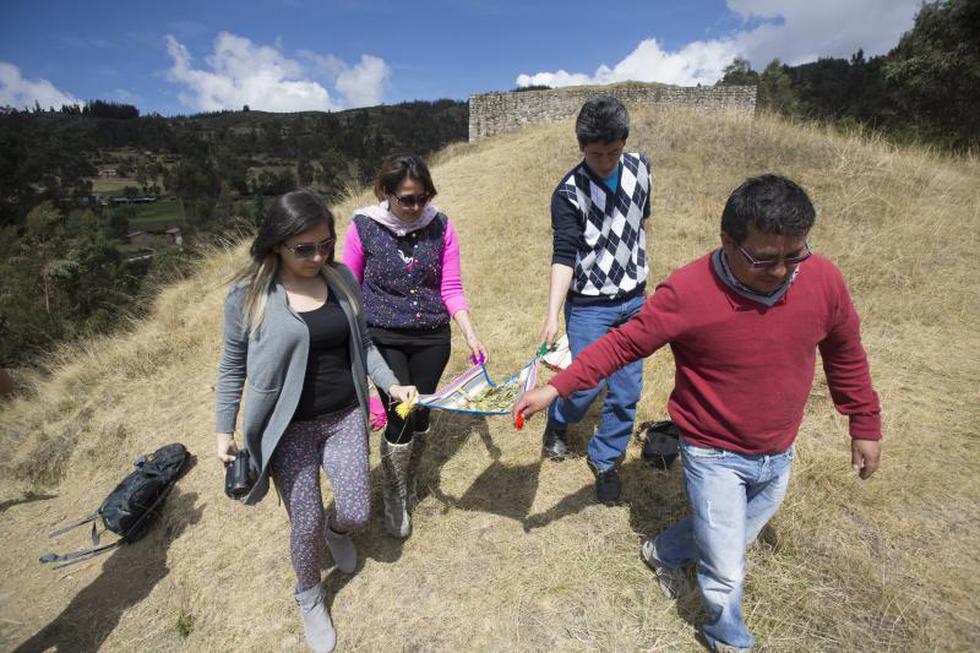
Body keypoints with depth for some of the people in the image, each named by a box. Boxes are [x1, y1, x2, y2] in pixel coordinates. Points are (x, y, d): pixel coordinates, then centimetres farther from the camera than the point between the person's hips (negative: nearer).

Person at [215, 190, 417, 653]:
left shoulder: (342, 279, -3)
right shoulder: (248, 295, -12)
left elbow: (362, 343, 6)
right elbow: (232, 366, -1)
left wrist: (391, 384, -4)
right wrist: (224, 429, 2)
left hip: (345, 417, 3)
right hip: (289, 428, -2)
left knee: (356, 512, 6)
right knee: (306, 523, 9)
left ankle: (336, 530, 46)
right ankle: (309, 596, 42)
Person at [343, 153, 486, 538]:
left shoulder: (440, 226, -3)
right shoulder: (363, 228, -8)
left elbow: (451, 288, -1)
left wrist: (470, 334, -12)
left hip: (432, 338, 2)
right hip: (383, 338, -2)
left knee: (420, 414, 12)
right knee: (400, 418, -5)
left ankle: (411, 483, 41)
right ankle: (394, 500, 23)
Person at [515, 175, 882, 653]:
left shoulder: (823, 280, -13)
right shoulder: (687, 292, -26)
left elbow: (845, 356, 3)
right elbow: (622, 344, -19)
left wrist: (865, 426, 12)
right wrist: (555, 388, -24)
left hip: (779, 455, 5)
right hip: (714, 456, -5)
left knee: (732, 540, 26)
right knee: (726, 575, 8)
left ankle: (664, 553, 56)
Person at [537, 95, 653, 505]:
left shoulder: (640, 168, 1)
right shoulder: (569, 192, -16)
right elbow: (563, 255, -23)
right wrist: (552, 315, -33)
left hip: (633, 301, 5)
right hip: (589, 306, -5)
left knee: (627, 392, 7)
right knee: (587, 384, -2)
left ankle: (605, 460, 28)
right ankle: (558, 423, 33)